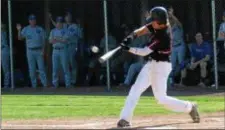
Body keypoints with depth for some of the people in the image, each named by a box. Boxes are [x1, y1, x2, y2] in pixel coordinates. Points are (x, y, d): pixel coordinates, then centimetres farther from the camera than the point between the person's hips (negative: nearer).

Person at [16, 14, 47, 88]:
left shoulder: (40, 29, 6)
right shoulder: (26, 29, 6)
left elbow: (43, 40, 6)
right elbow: (20, 38, -2)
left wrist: (43, 50, -4)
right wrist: (19, 30, -18)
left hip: (39, 51, -1)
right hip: (30, 51, 1)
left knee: (41, 68, -5)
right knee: (32, 69, 2)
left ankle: (45, 83, -4)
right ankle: (34, 84, 6)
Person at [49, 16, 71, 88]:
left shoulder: (65, 31, 2)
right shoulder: (53, 31, 13)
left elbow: (66, 40, -9)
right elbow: (50, 41, 4)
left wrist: (56, 39, -15)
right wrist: (61, 40, -12)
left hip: (63, 50, -3)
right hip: (55, 50, 3)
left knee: (65, 67, -5)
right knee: (55, 68, 1)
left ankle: (68, 84, -3)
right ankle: (55, 83, 5)